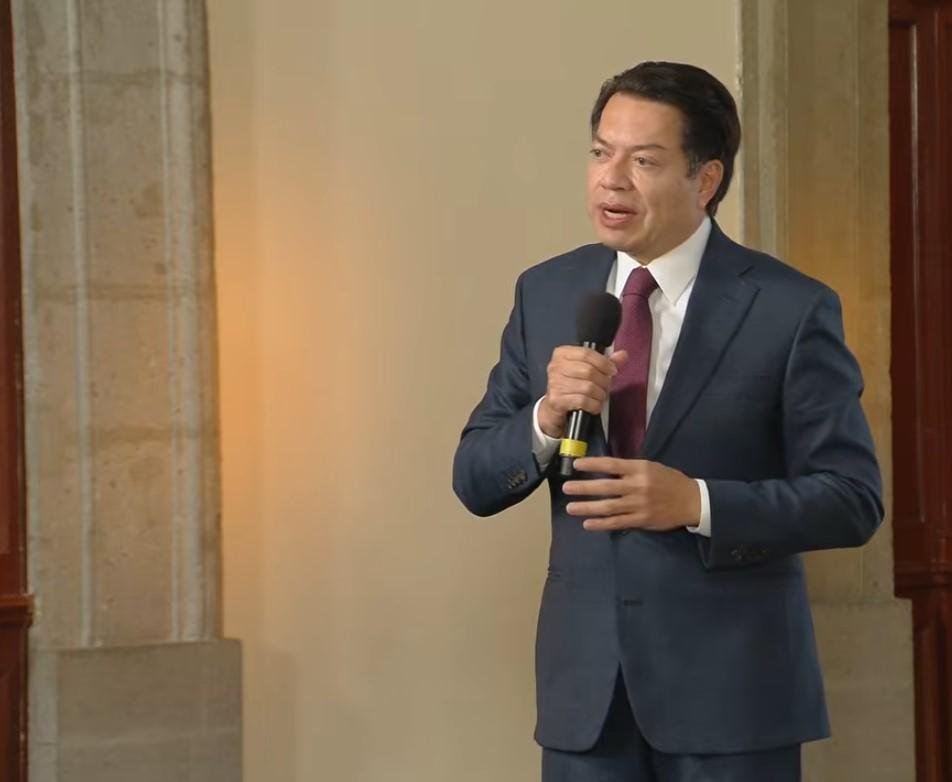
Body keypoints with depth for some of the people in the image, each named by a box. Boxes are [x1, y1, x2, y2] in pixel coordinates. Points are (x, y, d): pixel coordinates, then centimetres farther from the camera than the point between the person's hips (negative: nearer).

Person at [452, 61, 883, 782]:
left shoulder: (791, 309, -7)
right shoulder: (546, 293, 5)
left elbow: (853, 499, -8)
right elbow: (475, 481, 5)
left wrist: (697, 504, -21)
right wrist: (547, 417, -15)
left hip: (731, 689, -3)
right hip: (585, 688, 3)